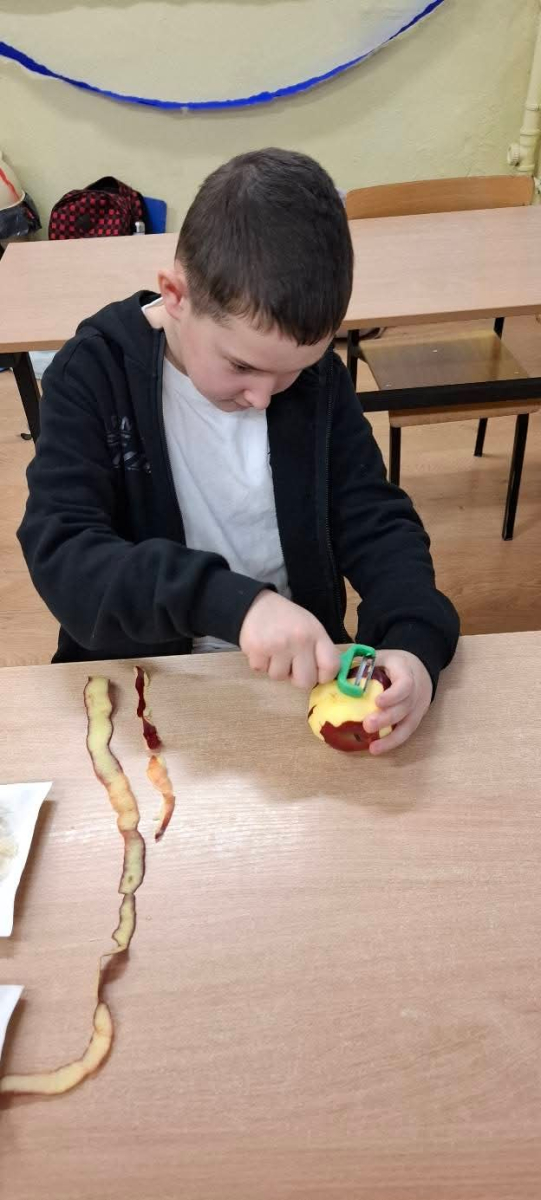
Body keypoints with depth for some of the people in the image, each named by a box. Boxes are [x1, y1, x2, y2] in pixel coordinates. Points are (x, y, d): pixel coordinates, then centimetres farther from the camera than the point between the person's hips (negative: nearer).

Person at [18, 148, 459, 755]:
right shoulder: (93, 375, -11)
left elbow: (377, 522, -2)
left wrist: (415, 640, -20)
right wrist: (231, 601, -33)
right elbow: (59, 554, -19)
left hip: (299, 673, 3)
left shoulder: (317, 375, -2)